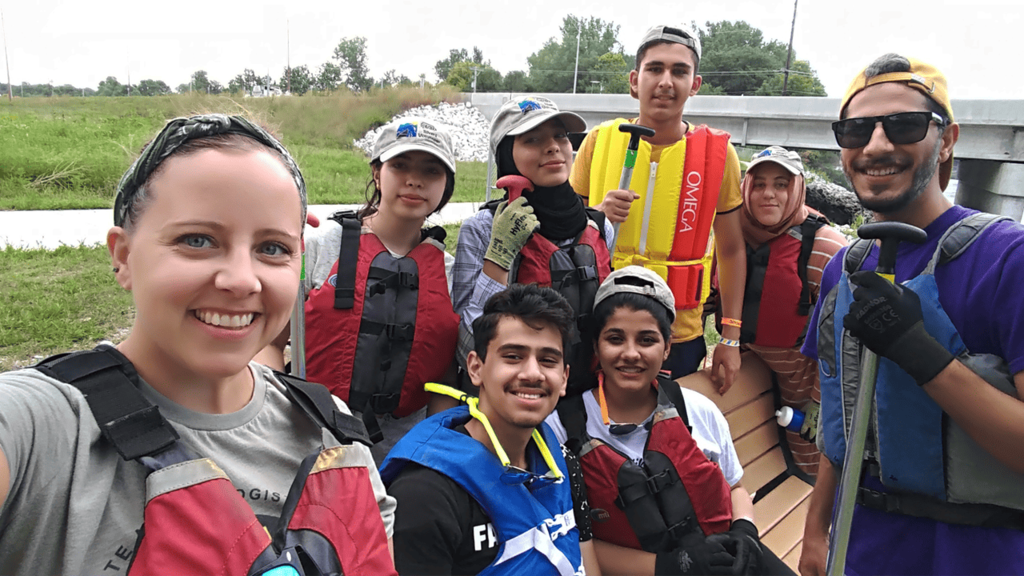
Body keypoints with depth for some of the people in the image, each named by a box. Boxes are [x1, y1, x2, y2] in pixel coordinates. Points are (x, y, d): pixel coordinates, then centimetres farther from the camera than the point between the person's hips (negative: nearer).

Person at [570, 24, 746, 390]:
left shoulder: (718, 154, -2)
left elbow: (731, 251, 5)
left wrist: (731, 339, 3)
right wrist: (597, 216, -15)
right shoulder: (600, 141, -2)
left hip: (680, 337, 0)